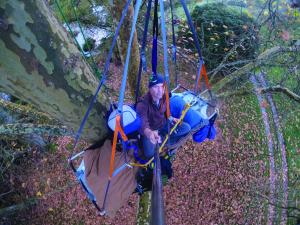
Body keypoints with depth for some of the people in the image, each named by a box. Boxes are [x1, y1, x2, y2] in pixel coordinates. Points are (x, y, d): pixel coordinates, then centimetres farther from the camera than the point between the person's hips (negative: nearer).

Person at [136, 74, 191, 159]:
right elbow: (143, 124, -46)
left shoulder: (164, 97, -11)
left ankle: (161, 139, -2)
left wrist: (172, 119, -9)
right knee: (150, 153, -30)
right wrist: (149, 133, -67)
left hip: (163, 125, 5)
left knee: (186, 128, -10)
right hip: (150, 131, -5)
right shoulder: (142, 104, -31)